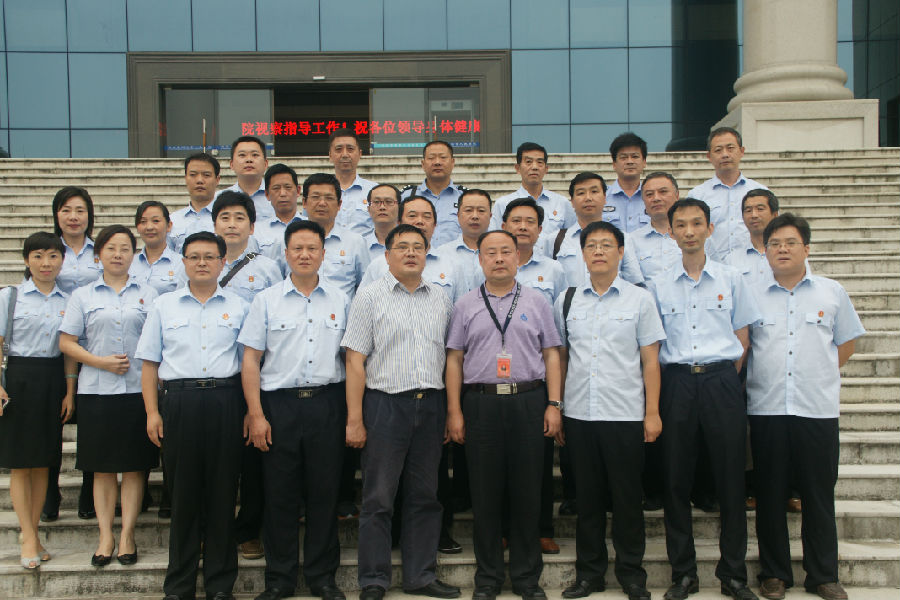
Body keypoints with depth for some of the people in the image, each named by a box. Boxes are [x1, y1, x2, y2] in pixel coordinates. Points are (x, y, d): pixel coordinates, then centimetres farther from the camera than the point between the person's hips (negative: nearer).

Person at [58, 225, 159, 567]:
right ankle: (106, 536, 12)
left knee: (134, 466, 3)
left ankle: (127, 535, 10)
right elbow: (66, 343, 4)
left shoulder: (148, 294, 9)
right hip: (96, 390, 0)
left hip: (138, 389, 0)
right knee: (102, 468, 5)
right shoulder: (83, 296, 9)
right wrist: (101, 362, -9)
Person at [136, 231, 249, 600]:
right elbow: (149, 364, 10)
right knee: (183, 491, 4)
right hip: (179, 400, 0)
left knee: (222, 490, 3)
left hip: (224, 400, 0)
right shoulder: (164, 306, 12)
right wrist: (152, 411, 1)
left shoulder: (238, 307, 10)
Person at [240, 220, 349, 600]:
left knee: (324, 493, 5)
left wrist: (352, 413, 4)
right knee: (280, 494, 3)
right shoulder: (267, 300, 5)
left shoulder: (340, 301, 9)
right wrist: (256, 414, -5)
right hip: (279, 404, -1)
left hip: (327, 402, 1)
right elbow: (251, 359, 2)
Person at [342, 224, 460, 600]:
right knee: (378, 499, 1)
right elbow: (355, 360, -5)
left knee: (424, 497, 10)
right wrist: (354, 419, -11)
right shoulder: (370, 297, 0)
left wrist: (451, 413, 10)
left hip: (430, 405, 4)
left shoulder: (441, 300, 12)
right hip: (385, 403, -4)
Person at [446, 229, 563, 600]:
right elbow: (454, 359, 7)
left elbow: (551, 354, 7)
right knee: (484, 493, 4)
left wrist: (554, 405, -1)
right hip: (481, 403, 0)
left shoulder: (537, 302, 9)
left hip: (529, 401, 0)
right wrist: (454, 412, 0)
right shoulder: (466, 306, 9)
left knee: (527, 492, 4)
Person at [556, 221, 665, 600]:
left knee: (627, 498, 5)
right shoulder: (567, 301, 9)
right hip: (579, 413, 2)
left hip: (625, 415, -2)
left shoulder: (639, 299, 3)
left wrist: (652, 413, -4)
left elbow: (650, 360, 1)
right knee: (587, 497, 10)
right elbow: (560, 358, 12)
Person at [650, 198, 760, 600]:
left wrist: (720, 377, 2)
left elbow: (742, 339, 10)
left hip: (721, 382, 0)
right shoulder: (659, 285, 8)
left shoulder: (731, 279, 8)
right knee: (676, 480, 3)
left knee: (730, 478, 0)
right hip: (676, 383, 1)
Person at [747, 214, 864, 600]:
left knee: (819, 496, 5)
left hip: (818, 409, 0)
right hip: (766, 409, 0)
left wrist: (821, 376, 10)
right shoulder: (752, 295, 6)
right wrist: (761, 379, 6)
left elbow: (847, 341, 15)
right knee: (770, 496, 6)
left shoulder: (832, 292, 6)